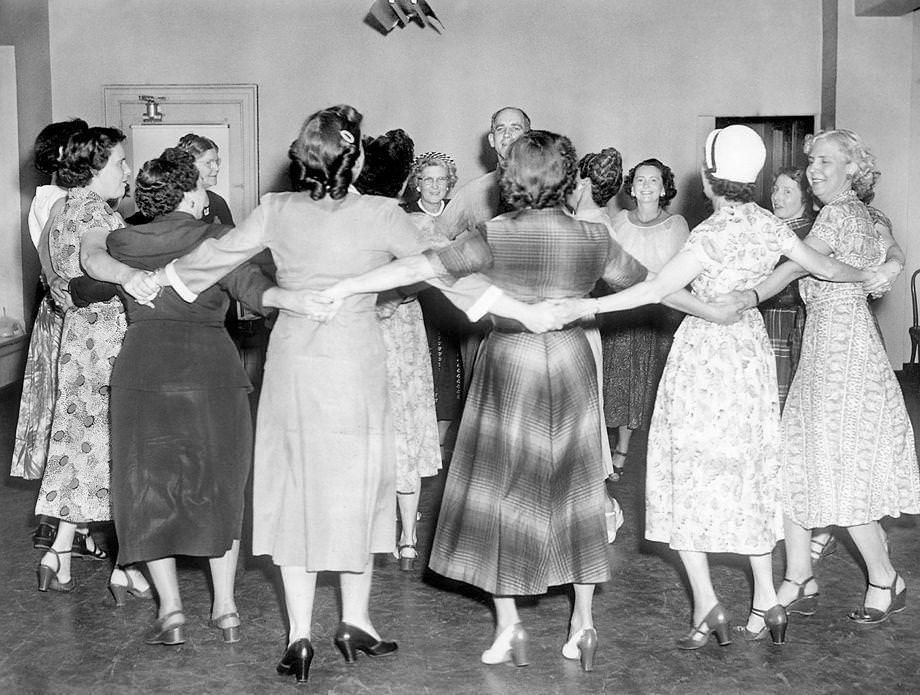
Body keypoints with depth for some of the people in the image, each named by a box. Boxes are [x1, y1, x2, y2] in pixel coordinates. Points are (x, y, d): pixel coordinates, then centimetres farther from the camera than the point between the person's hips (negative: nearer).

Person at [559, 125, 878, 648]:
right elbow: (824, 266, 11)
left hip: (705, 351, -6)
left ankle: (707, 604, -1)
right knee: (751, 472, 14)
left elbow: (659, 288, -23)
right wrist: (866, 274, 30)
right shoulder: (769, 225, 0)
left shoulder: (714, 232, -18)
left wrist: (592, 305, -19)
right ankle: (766, 599, 16)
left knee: (690, 471, 2)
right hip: (751, 349, 7)